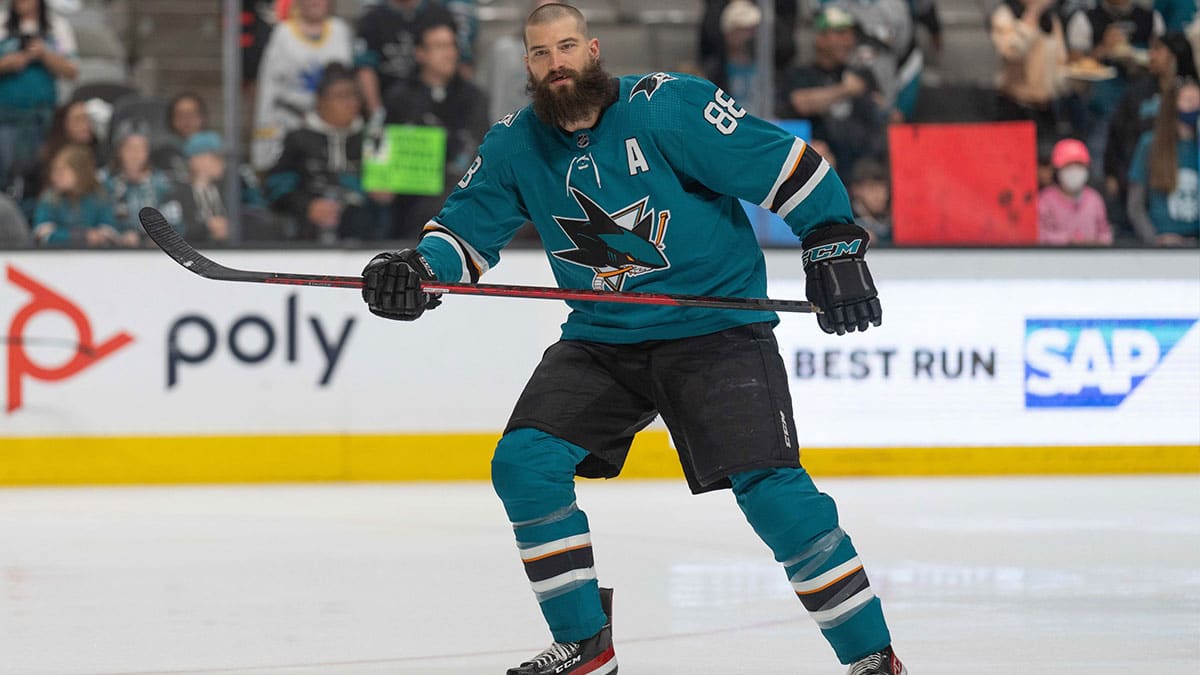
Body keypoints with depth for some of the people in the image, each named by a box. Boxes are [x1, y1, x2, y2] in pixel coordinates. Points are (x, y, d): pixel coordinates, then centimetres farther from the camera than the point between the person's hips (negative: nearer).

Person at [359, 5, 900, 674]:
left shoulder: (669, 106, -16)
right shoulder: (514, 147, 2)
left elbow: (788, 166, -13)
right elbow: (468, 228, 6)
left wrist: (835, 246, -19)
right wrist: (419, 270, -15)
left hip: (717, 326, -6)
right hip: (601, 338, 6)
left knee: (770, 488, -18)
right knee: (524, 462, -9)